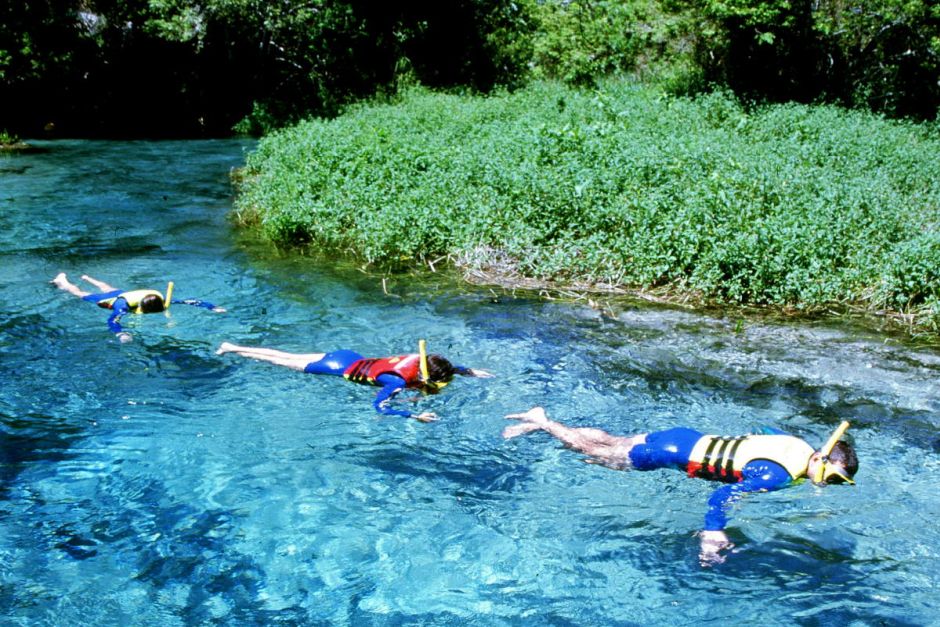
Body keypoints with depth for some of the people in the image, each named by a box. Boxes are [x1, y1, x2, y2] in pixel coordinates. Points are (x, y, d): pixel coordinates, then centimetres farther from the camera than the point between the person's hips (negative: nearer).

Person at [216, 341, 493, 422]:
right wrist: (415, 416, -48)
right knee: (290, 364, 11)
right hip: (345, 370, -6)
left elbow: (448, 367, 12)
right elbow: (379, 406, -45)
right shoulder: (400, 381, -33)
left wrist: (471, 372, 6)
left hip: (349, 357, 6)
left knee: (292, 357, 19)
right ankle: (232, 349, 25)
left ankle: (233, 346, 32)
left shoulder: (420, 360, -11)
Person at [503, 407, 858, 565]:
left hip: (688, 438, 8)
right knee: (596, 453, 9)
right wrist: (712, 538, -43)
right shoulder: (777, 475, -29)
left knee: (610, 442, 22)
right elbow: (722, 498, -38)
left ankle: (541, 420, 29)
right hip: (678, 455, -8)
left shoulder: (799, 446, -3)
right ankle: (542, 423, 21)